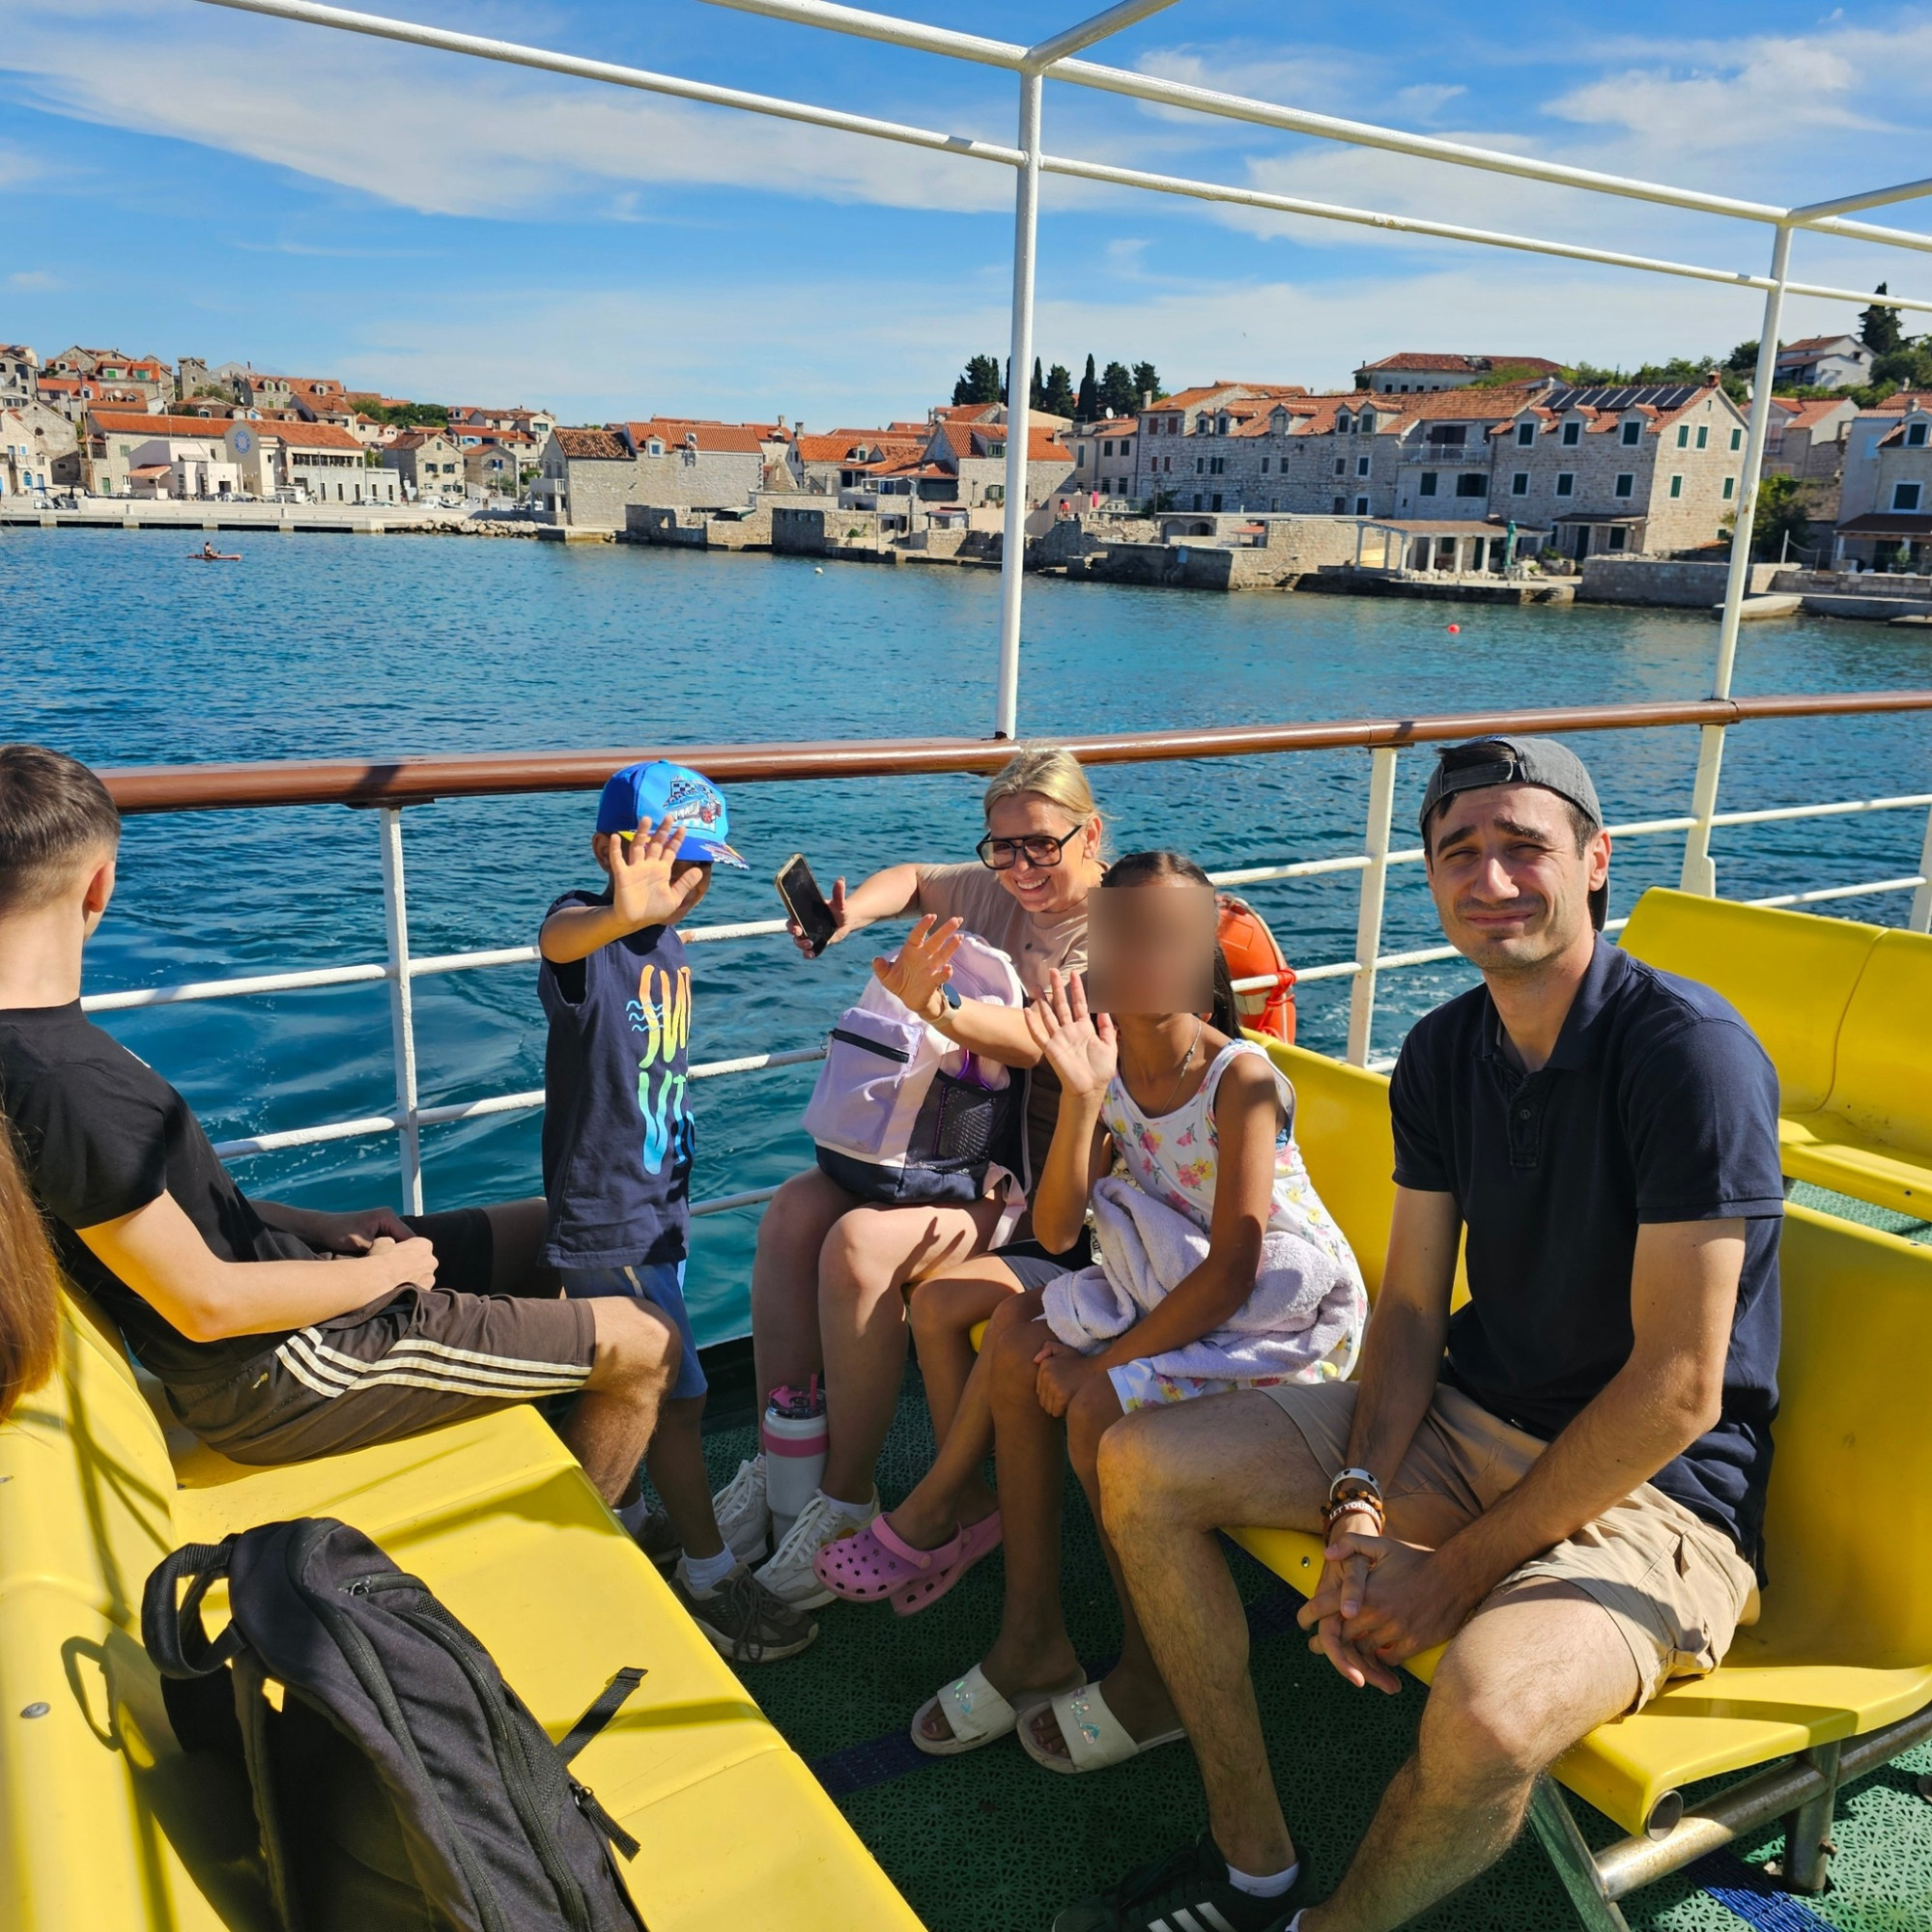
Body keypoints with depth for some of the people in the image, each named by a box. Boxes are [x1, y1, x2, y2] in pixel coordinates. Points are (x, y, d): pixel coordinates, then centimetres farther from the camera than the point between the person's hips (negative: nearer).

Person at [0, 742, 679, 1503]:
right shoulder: (62, 1081, -30)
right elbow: (207, 1304, -25)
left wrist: (322, 1227, 5)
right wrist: (383, 1273, -11)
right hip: (279, 1378, -10)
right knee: (643, 1346, -6)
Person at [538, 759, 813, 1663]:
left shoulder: (670, 945, 6)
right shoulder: (591, 927, -21)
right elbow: (560, 940, -48)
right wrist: (620, 913, -71)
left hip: (655, 1202, 8)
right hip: (604, 1214, -8)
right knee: (677, 1392, -1)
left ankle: (622, 1522, 41)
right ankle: (709, 1576, 14)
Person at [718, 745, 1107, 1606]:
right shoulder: (997, 889, 9)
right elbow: (912, 879, 29)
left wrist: (935, 1010, -46)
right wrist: (847, 917, 6)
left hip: (1037, 1172, -8)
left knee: (861, 1245, -27)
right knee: (793, 1212, -12)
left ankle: (847, 1499, -10)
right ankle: (778, 1461, -2)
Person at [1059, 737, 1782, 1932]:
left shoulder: (1692, 1052, -20)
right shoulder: (1443, 1051, 2)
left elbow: (1678, 1391, -21)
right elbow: (1410, 1306, 3)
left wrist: (1461, 1567, -17)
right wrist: (1359, 1510, -12)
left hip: (1655, 1487, -6)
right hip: (1469, 1419, 7)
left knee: (1489, 1711, -36)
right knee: (1141, 1466, -2)